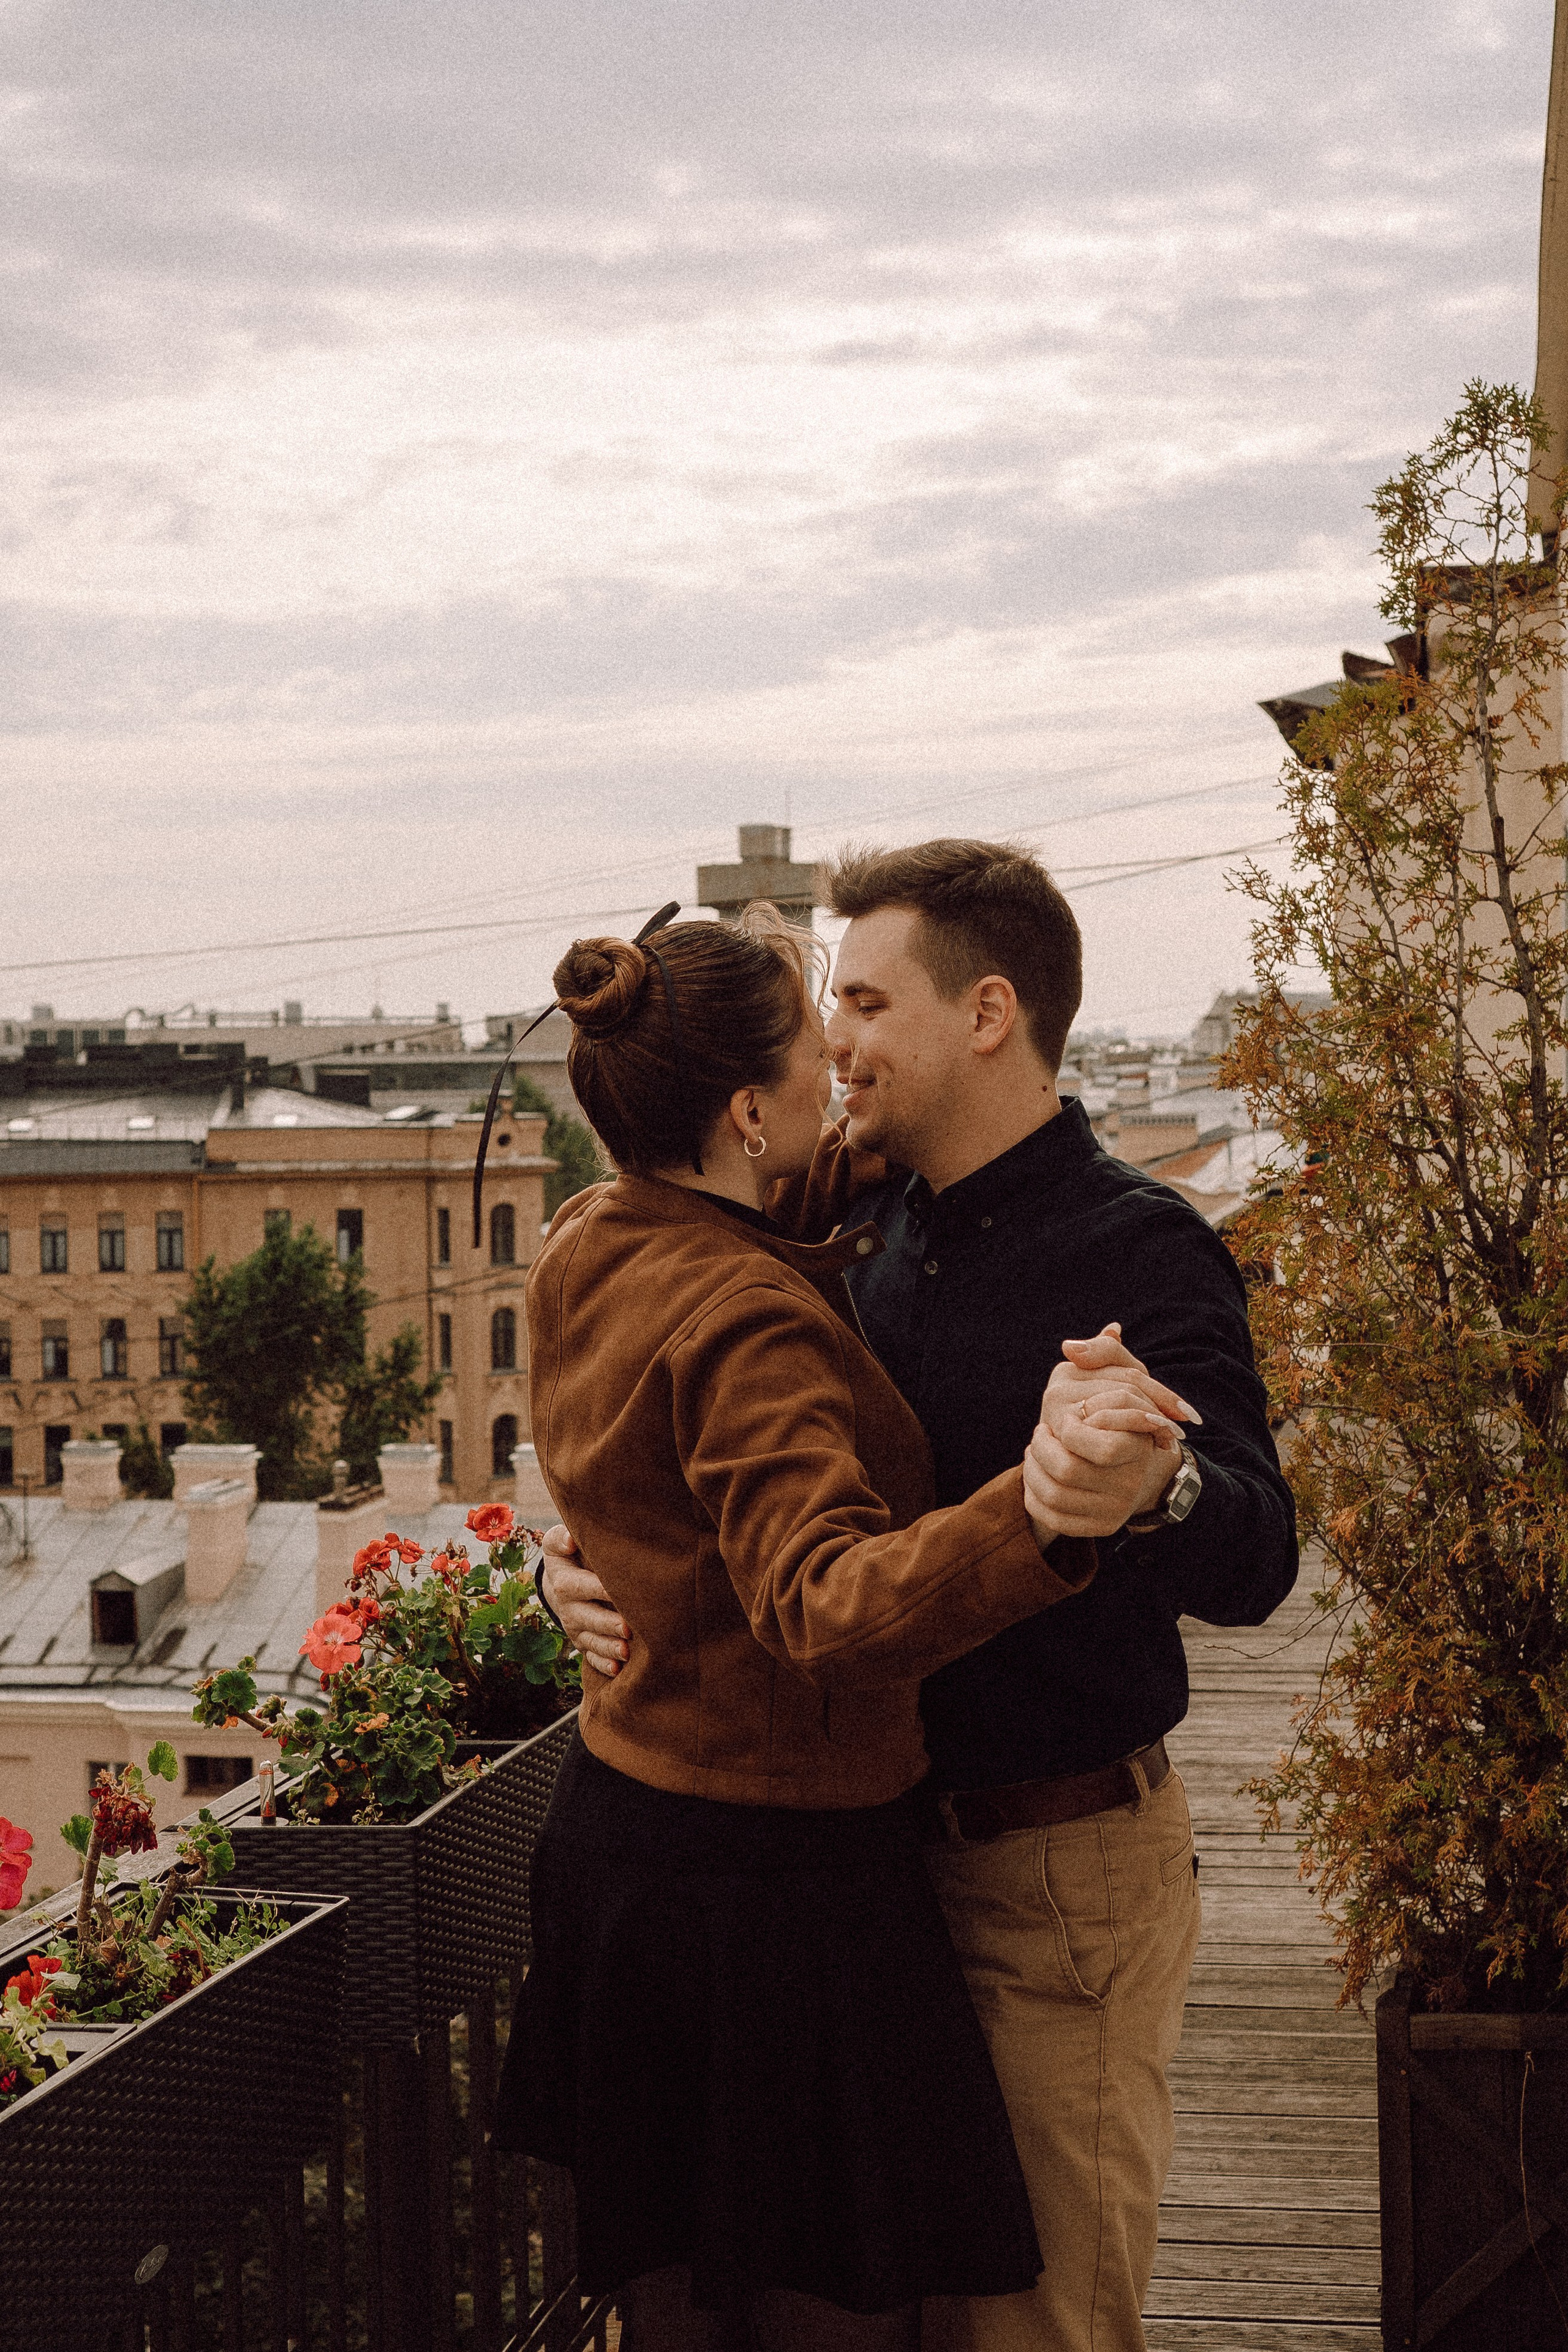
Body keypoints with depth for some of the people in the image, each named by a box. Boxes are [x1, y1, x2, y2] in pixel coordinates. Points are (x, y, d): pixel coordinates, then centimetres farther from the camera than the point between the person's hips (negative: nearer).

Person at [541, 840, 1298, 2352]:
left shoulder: (1138, 1249, -17)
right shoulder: (883, 1232, 7)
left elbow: (1254, 1561, -30)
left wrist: (1150, 1495, -53)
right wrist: (585, 1564, -5)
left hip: (1064, 1863, -7)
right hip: (892, 1834, 7)